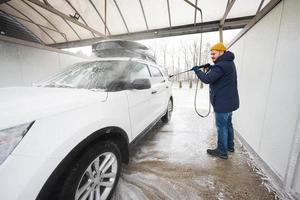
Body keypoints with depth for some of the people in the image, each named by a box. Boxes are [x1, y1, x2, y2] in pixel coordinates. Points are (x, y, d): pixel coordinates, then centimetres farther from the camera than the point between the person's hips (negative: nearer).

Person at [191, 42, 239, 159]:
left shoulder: (221, 65, -20)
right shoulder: (228, 63, 14)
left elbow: (207, 79, -27)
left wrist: (197, 70, -13)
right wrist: (210, 70, 0)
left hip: (223, 102, -11)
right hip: (229, 101, 11)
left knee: (221, 126, 1)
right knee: (228, 124, 20)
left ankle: (222, 151, 15)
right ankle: (230, 146, 36)